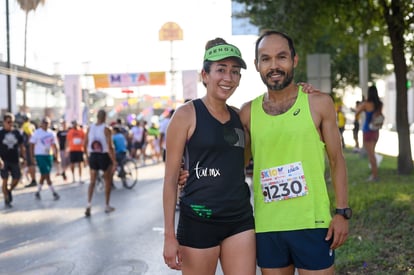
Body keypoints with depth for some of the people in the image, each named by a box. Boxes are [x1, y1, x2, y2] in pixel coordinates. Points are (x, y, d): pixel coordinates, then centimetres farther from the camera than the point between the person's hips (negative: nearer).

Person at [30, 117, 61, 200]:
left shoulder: (52, 133, 7)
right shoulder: (36, 133, -7)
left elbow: (55, 146, 11)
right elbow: (32, 145, -6)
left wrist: (57, 157, 5)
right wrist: (32, 157, -12)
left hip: (49, 155, 5)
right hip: (40, 156, -5)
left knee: (43, 175, 11)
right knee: (46, 175, -8)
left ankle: (38, 192, 24)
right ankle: (54, 193, -5)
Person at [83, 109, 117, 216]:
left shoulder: (90, 128, 1)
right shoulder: (106, 129, -13)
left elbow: (84, 145, 5)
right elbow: (110, 147, -18)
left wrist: (88, 156, 21)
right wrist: (114, 162, -14)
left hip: (93, 156, 4)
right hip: (104, 156, -4)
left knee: (92, 182, 12)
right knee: (108, 182, 14)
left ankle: (89, 205, -4)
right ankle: (107, 206, 21)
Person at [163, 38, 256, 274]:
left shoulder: (239, 116, 11)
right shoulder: (188, 114, -6)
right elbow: (171, 178, -6)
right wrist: (169, 235, -11)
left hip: (240, 219, 5)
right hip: (200, 219, -5)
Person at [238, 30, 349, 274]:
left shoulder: (319, 103, -1)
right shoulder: (248, 112, 5)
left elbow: (337, 160, 3)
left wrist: (342, 212, -4)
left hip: (312, 223, -2)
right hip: (266, 226, 3)